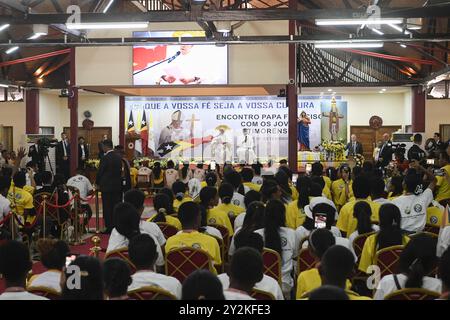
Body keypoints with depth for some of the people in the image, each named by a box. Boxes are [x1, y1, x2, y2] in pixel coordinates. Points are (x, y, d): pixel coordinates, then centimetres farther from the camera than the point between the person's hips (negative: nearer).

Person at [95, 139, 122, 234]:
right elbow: (120, 170, 10)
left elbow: (100, 172, -9)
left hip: (107, 187, -6)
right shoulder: (118, 157, 5)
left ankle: (109, 228, 3)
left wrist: (97, 183, 7)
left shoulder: (105, 158, -15)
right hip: (117, 186, 6)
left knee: (107, 208, 1)